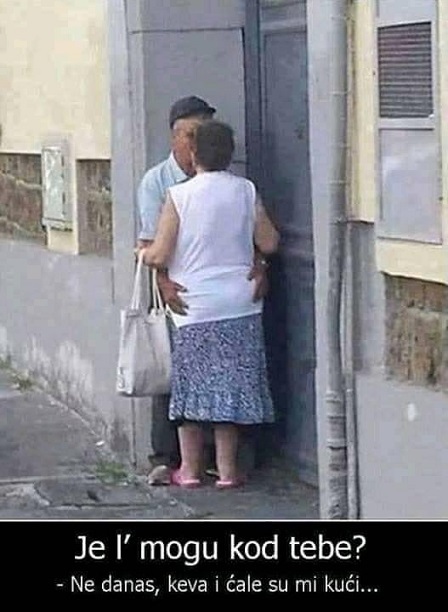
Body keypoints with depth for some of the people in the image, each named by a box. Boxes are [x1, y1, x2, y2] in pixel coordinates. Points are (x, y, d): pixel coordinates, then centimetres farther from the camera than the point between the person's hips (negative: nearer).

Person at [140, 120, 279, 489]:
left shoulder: (180, 195, -10)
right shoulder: (246, 191, -2)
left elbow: (160, 256, -11)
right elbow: (269, 244, 2)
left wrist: (144, 254, 11)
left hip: (194, 307, -2)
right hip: (240, 306, 2)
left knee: (191, 385, 8)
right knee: (233, 386, 8)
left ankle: (190, 469, 14)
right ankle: (227, 469, 10)